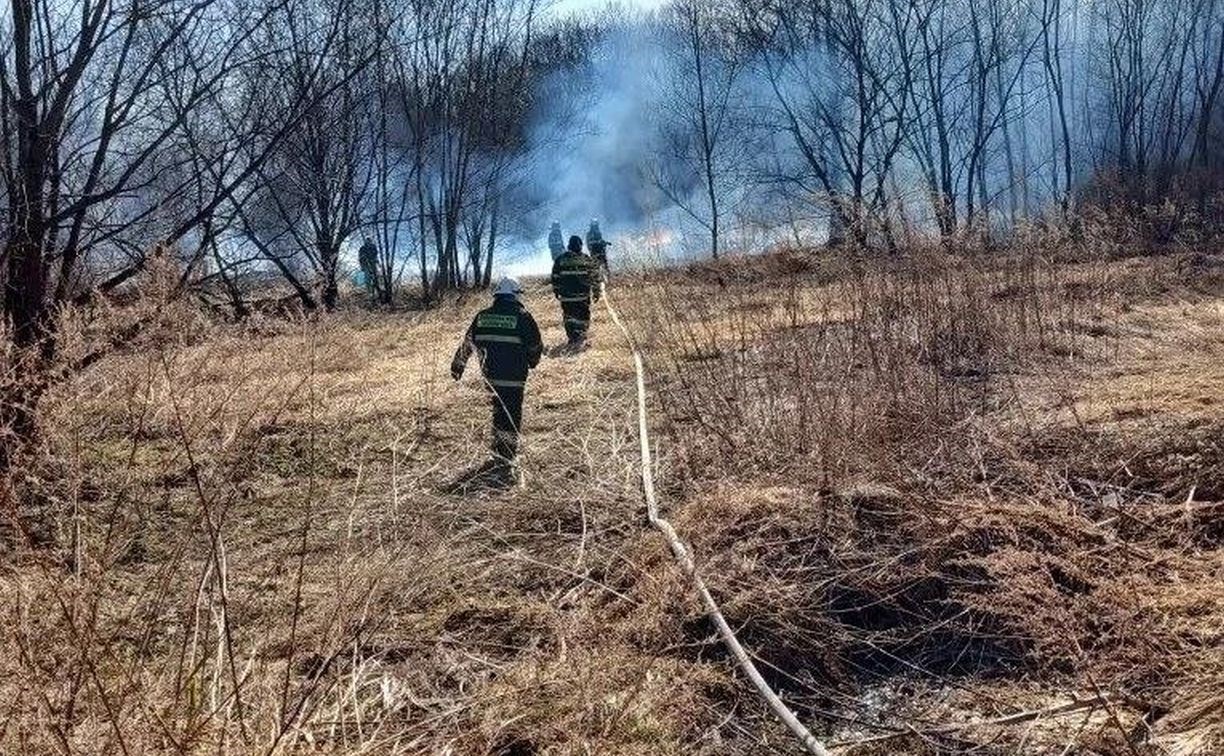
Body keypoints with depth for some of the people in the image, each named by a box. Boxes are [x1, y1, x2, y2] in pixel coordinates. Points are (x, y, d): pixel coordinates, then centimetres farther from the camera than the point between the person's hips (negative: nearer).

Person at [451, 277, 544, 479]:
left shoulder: (482, 316, 5)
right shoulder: (522, 317, -7)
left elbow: (468, 343, 13)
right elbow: (536, 346, -2)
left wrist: (458, 365, 25)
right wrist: (532, 362, 19)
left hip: (490, 376, 5)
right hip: (514, 378, -5)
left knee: (499, 412, 22)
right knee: (511, 419, -1)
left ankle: (499, 454, 31)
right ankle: (504, 464, -5)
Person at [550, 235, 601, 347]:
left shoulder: (560, 260, 0)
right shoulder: (587, 260, -4)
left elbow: (555, 278, 6)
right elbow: (594, 277, -2)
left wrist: (556, 291, 18)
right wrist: (596, 292, 5)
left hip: (566, 296, 1)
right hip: (583, 295, -1)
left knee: (568, 317, 13)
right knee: (583, 317, 8)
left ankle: (572, 338, 13)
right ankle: (581, 338, 2)